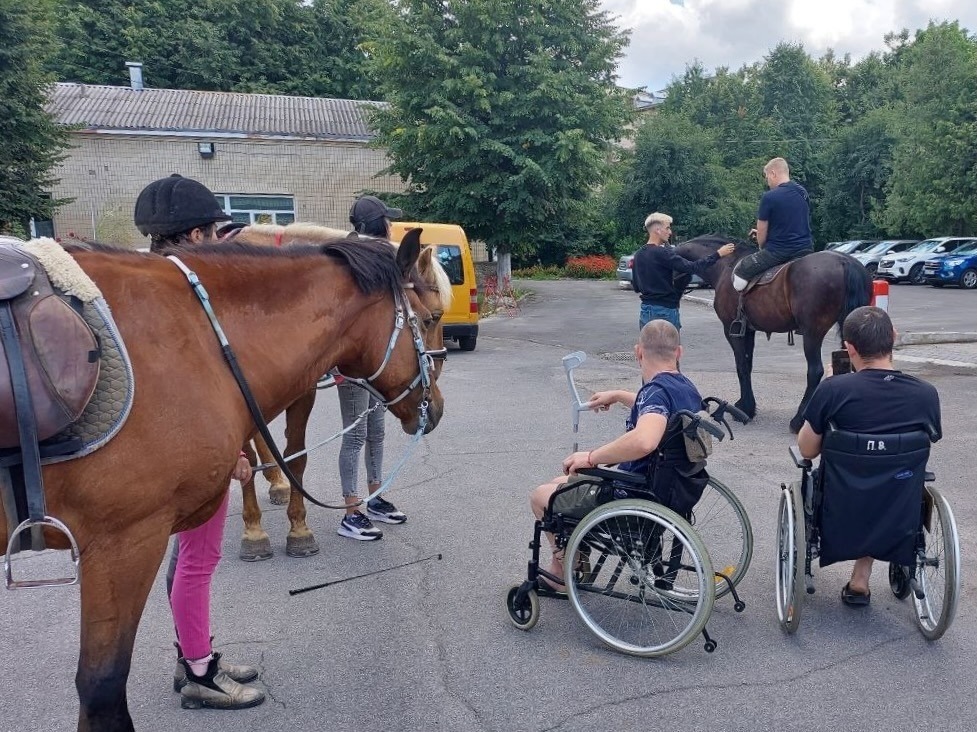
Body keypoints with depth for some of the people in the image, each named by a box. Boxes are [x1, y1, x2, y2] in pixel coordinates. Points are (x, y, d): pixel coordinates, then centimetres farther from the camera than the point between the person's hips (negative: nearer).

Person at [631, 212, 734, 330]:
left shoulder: (638, 255, 8)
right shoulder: (662, 253, -16)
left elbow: (636, 287, 12)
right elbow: (692, 268, -21)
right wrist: (718, 254, -14)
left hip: (645, 311, 8)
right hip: (665, 311, -8)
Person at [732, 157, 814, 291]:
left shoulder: (769, 197, -12)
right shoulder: (803, 192, 9)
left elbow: (761, 235, -5)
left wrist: (763, 250, 15)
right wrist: (763, 233, 26)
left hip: (777, 252, -6)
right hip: (804, 250, 7)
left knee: (738, 274, 6)